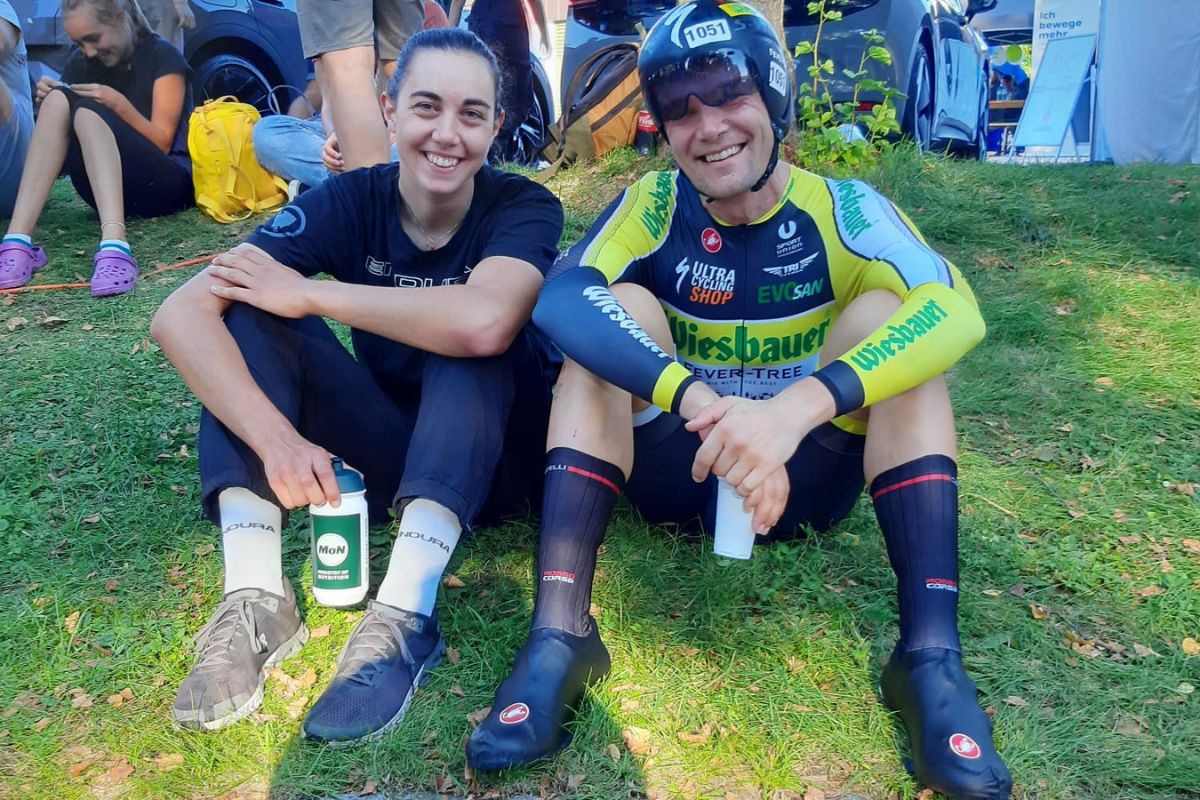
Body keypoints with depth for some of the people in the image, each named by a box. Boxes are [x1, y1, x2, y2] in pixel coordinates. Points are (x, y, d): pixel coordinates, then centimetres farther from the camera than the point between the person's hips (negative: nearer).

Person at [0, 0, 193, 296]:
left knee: (88, 113, -28)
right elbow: (58, 145, 9)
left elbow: (162, 143, -8)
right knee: (58, 101, -20)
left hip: (166, 185, -5)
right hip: (108, 189, 5)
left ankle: (115, 246, -53)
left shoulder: (161, 56, -4)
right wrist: (51, 100, -9)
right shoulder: (82, 63, 10)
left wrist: (120, 105, -21)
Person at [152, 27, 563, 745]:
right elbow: (181, 314, -22)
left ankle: (405, 615, -36)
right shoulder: (352, 200, -10)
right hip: (387, 452, 3)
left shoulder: (523, 207, -16)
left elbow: (484, 323, -41)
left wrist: (310, 294, -29)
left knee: (471, 334, -31)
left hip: (491, 458, -2)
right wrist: (277, 438, -37)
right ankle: (255, 596, -26)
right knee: (248, 308, -16)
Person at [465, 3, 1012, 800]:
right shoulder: (654, 206, -6)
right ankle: (559, 634, -30)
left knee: (888, 315, -22)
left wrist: (797, 407, -45)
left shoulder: (842, 209, -8)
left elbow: (955, 311, -28)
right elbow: (560, 298, -27)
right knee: (618, 310, -22)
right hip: (677, 470, 1)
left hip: (807, 476, 0)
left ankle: (931, 654, -28)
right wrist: (700, 401, -43)